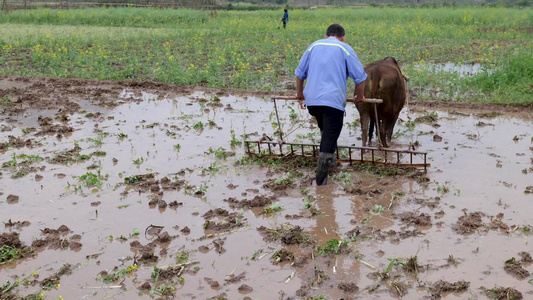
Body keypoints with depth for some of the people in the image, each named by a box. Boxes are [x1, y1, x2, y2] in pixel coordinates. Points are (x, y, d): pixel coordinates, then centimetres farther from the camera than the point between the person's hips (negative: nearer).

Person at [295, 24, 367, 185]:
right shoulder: (345, 49, 6)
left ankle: (328, 159, 32)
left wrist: (300, 93, 32)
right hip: (333, 100, -4)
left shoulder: (314, 46, 17)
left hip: (311, 99, 4)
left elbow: (299, 73, 20)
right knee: (330, 135, -2)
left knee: (326, 130, 23)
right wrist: (359, 96, 17)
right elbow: (360, 77, 2)